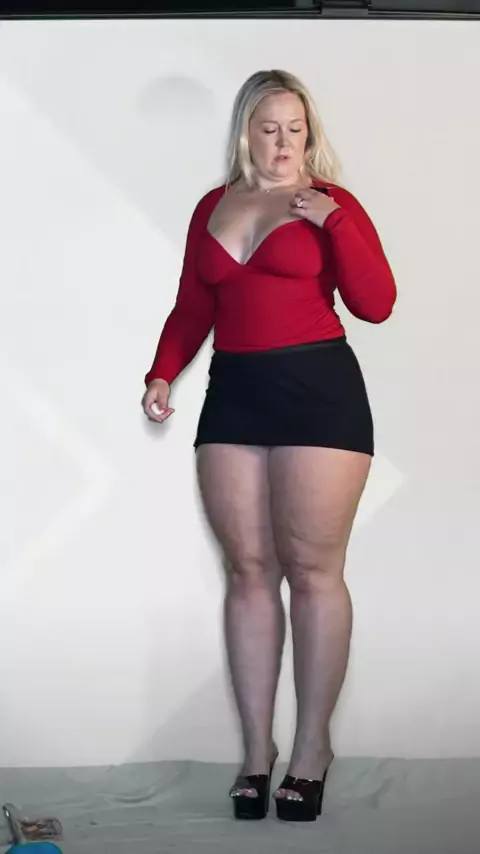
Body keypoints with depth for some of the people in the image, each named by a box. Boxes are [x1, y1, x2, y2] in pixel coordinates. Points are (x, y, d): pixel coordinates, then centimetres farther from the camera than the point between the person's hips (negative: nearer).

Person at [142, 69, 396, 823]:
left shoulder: (331, 203, 2)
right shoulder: (212, 208, 14)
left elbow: (377, 304, -7)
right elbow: (192, 309, 17)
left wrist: (334, 222, -14)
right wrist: (162, 373, 3)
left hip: (319, 390, -4)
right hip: (234, 393, 4)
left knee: (312, 568, -3)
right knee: (248, 569, 3)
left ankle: (312, 746, 6)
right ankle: (256, 746, 10)